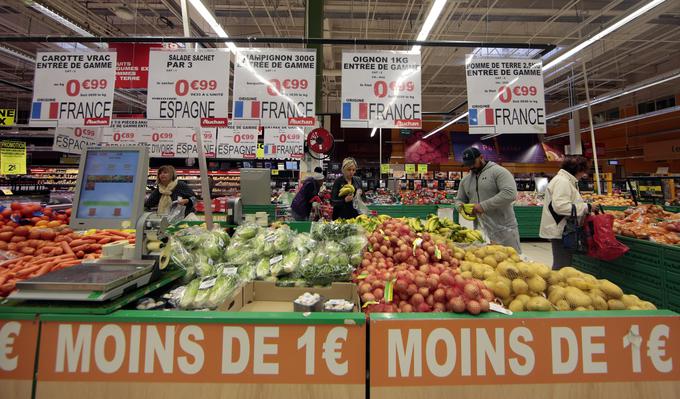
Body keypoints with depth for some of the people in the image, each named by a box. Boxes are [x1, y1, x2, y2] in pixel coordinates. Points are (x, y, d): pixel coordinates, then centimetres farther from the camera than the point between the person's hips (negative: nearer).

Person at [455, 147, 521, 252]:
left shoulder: (498, 171, -7)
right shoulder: (465, 180, 12)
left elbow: (510, 194, -20)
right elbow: (459, 199, 21)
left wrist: (484, 206, -22)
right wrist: (461, 206, -4)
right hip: (481, 231, 5)